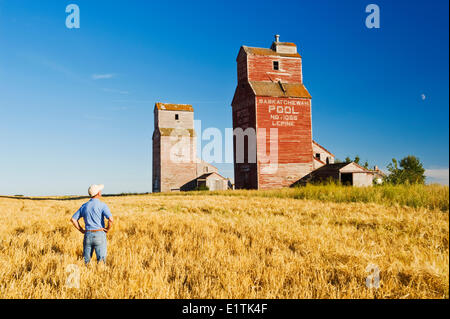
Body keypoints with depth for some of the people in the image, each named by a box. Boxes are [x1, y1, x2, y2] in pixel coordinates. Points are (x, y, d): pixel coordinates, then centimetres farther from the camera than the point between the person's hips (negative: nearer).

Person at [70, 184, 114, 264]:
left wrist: (82, 230, 12)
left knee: (86, 261, 12)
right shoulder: (102, 205, -8)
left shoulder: (84, 206, 8)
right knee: (101, 261, 0)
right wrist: (108, 229, -4)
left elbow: (73, 219, 10)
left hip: (88, 235, 5)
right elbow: (110, 219, -21)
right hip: (99, 236, -5)